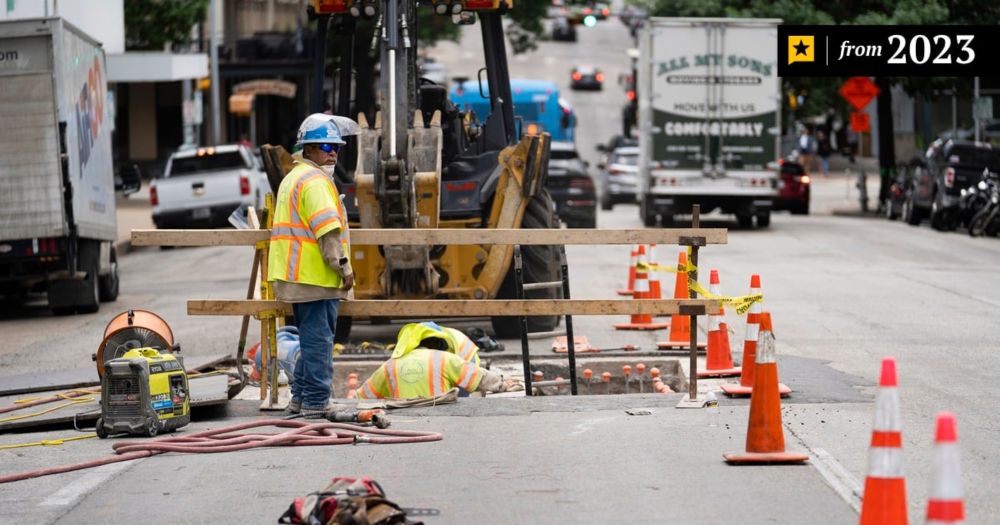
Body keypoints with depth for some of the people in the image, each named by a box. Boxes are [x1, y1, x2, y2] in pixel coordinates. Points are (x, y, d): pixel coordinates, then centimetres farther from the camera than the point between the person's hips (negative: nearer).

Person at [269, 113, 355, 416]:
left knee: (311, 340, 17)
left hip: (297, 277, 10)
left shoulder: (293, 178, 22)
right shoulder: (315, 181, -12)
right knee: (319, 341, -7)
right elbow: (327, 229, -20)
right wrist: (344, 267, -17)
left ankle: (300, 398, 20)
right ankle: (315, 403, -7)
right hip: (316, 277, -10)